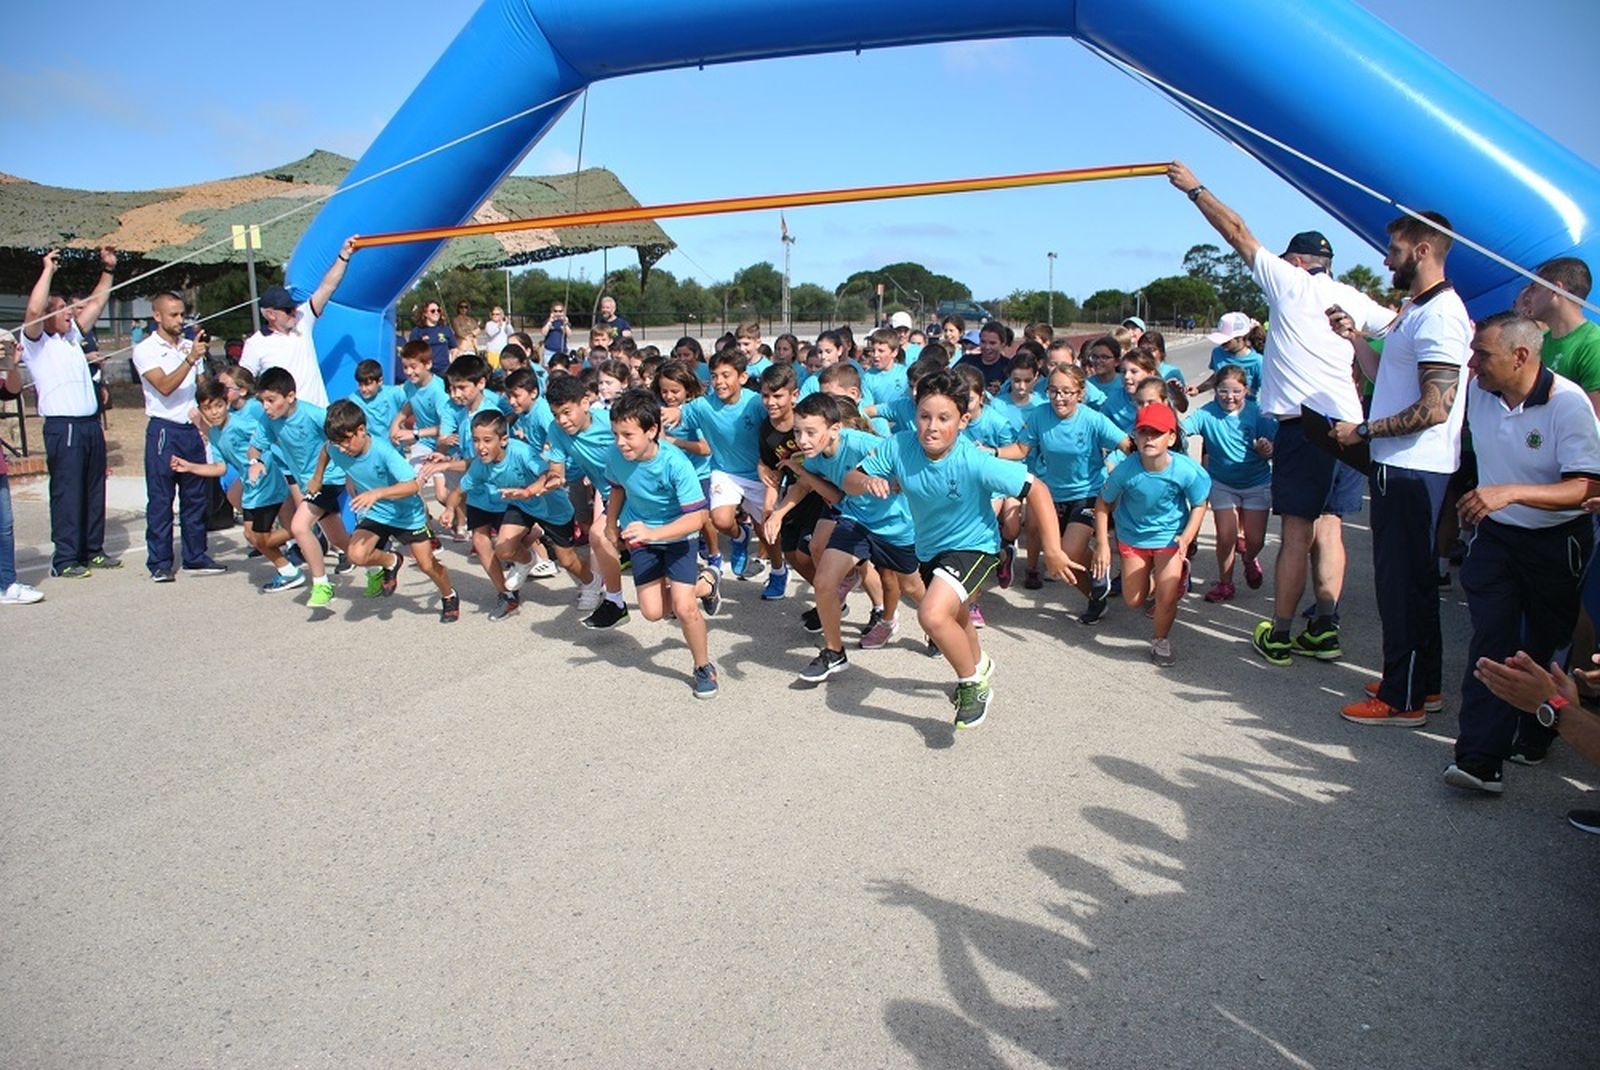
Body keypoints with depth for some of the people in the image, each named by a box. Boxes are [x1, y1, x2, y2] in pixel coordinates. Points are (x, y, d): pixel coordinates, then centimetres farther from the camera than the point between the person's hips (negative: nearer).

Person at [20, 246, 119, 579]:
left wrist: (108, 270, 22)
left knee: (94, 491, 11)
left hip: (91, 424, 7)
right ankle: (64, 560, -1)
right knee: (67, 494, -6)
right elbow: (33, 311, -20)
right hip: (63, 427, -7)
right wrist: (48, 270, -14)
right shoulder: (36, 342, -2)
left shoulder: (71, 337, 19)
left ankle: (92, 551, 20)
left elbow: (96, 304, 25)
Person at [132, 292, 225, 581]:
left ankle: (195, 558, 16)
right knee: (160, 500, -2)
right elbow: (165, 387, -16)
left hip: (192, 429, 5)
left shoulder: (189, 346, 13)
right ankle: (160, 563, 3)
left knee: (196, 497, 8)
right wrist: (190, 359, -21)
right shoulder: (146, 350, -2)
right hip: (164, 430, -5)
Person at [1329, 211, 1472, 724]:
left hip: (1414, 471, -10)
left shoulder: (1439, 316, -17)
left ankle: (1402, 698, 7)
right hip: (1398, 466, 11)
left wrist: (1364, 430, -17)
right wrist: (1354, 336, 14)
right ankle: (1423, 681, 29)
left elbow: (1435, 408, -23)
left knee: (1403, 583, -3)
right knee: (1406, 579, 17)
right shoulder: (1413, 310, 16)